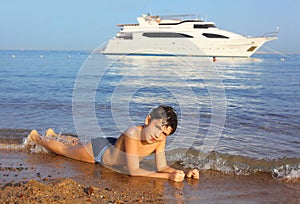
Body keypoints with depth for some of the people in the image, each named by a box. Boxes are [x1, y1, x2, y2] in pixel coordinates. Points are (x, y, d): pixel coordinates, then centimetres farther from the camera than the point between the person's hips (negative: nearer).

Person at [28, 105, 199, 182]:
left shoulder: (161, 139, -26)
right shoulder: (132, 133, -44)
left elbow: (162, 167, -20)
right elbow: (133, 170, -43)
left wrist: (184, 174, -38)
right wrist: (169, 176, -49)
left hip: (114, 147, 5)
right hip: (98, 150, -5)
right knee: (64, 150, 23)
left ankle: (75, 143, 65)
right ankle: (37, 138, 50)